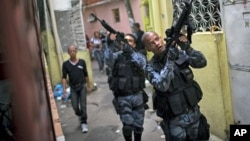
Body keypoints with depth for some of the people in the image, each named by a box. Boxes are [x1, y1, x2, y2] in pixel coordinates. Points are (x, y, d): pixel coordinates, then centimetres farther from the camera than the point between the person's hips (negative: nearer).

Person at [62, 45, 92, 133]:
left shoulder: (82, 62, -1)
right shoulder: (66, 64, -2)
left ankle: (84, 123, 8)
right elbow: (64, 77, -4)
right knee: (75, 106, 1)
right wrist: (64, 89, -14)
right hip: (73, 88, 1)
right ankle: (80, 116, 35)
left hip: (82, 86, 0)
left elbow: (86, 75, 7)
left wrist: (89, 86, 9)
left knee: (83, 105, -4)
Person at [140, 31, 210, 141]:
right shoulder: (150, 67, -10)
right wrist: (169, 60, -30)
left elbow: (202, 62, -8)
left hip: (194, 113, 4)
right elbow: (162, 86, -26)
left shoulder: (178, 53, -1)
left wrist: (188, 48, -22)